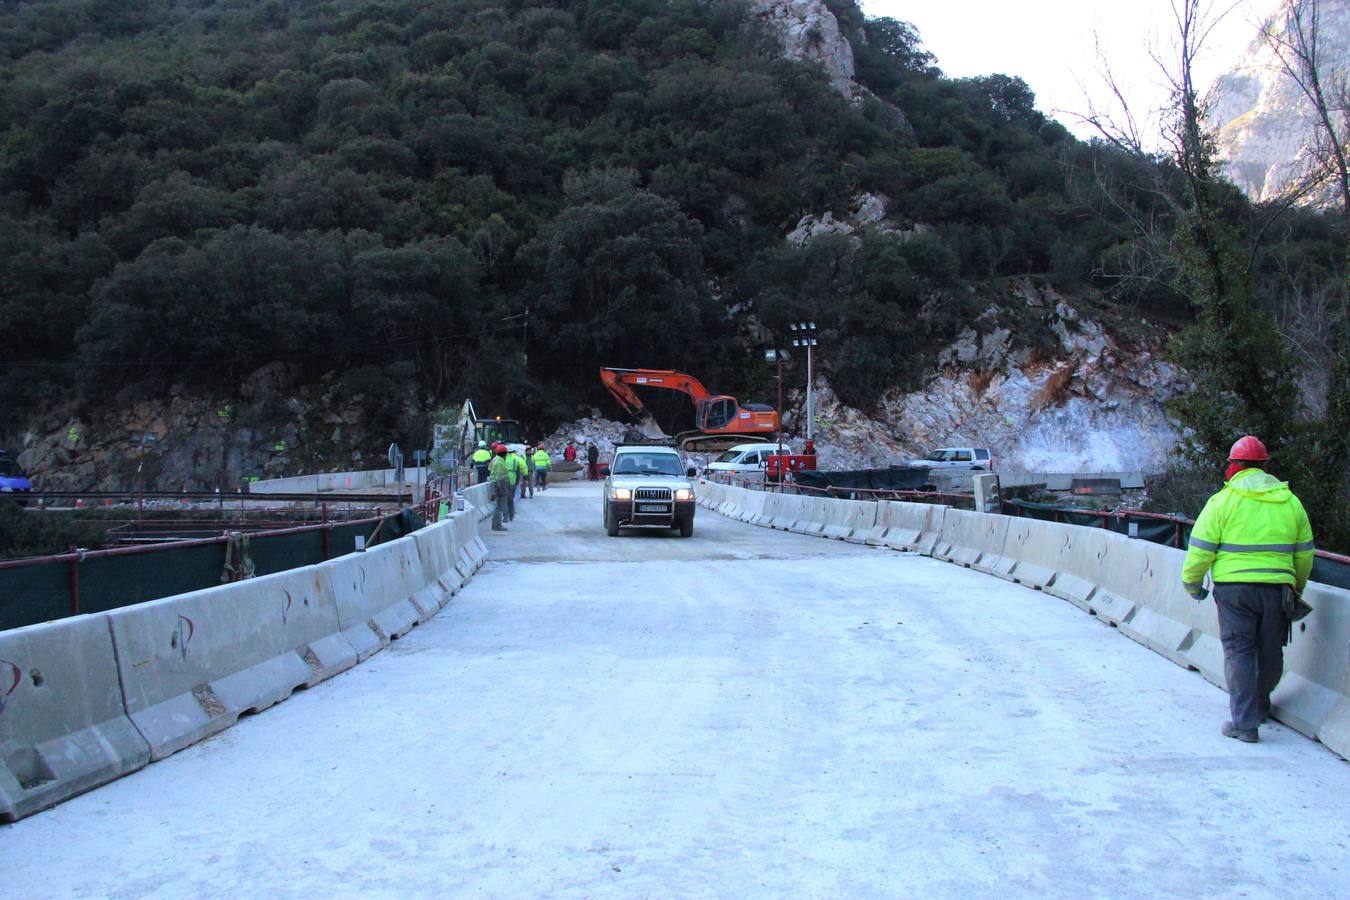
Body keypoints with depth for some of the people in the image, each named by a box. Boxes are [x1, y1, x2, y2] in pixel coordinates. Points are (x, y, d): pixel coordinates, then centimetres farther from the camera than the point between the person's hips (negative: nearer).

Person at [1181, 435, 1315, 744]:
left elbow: (1200, 548, -6)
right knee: (1270, 652, 17)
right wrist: (1296, 587, 30)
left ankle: (1244, 722, -4)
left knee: (1239, 652, 1)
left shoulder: (1222, 501, -5)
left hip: (1234, 587, -3)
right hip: (1277, 587, 4)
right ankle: (1260, 706, 35)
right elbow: (1304, 553, 16)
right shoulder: (1290, 502, 8)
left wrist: (1191, 582, 9)